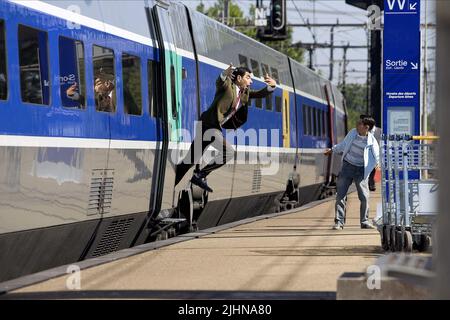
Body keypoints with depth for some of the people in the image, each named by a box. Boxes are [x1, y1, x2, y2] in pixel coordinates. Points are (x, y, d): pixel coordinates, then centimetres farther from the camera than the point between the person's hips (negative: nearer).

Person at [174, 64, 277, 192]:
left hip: (215, 127, 9)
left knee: (191, 159, 11)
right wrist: (225, 74, -57)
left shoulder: (245, 92, 11)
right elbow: (220, 82, -32)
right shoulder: (227, 86, -11)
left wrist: (272, 86, -10)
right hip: (208, 124, -9)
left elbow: (260, 94, 11)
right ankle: (200, 175, -11)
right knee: (228, 152, -18)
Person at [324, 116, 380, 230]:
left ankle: (364, 221, 13)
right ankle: (339, 222, 3)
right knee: (340, 195, -2)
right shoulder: (353, 133, -4)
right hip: (347, 166, 3)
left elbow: (376, 158, -12)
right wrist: (332, 150, 23)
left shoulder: (372, 141, -14)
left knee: (364, 197, -3)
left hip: (360, 170, -3)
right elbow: (343, 144, 14)